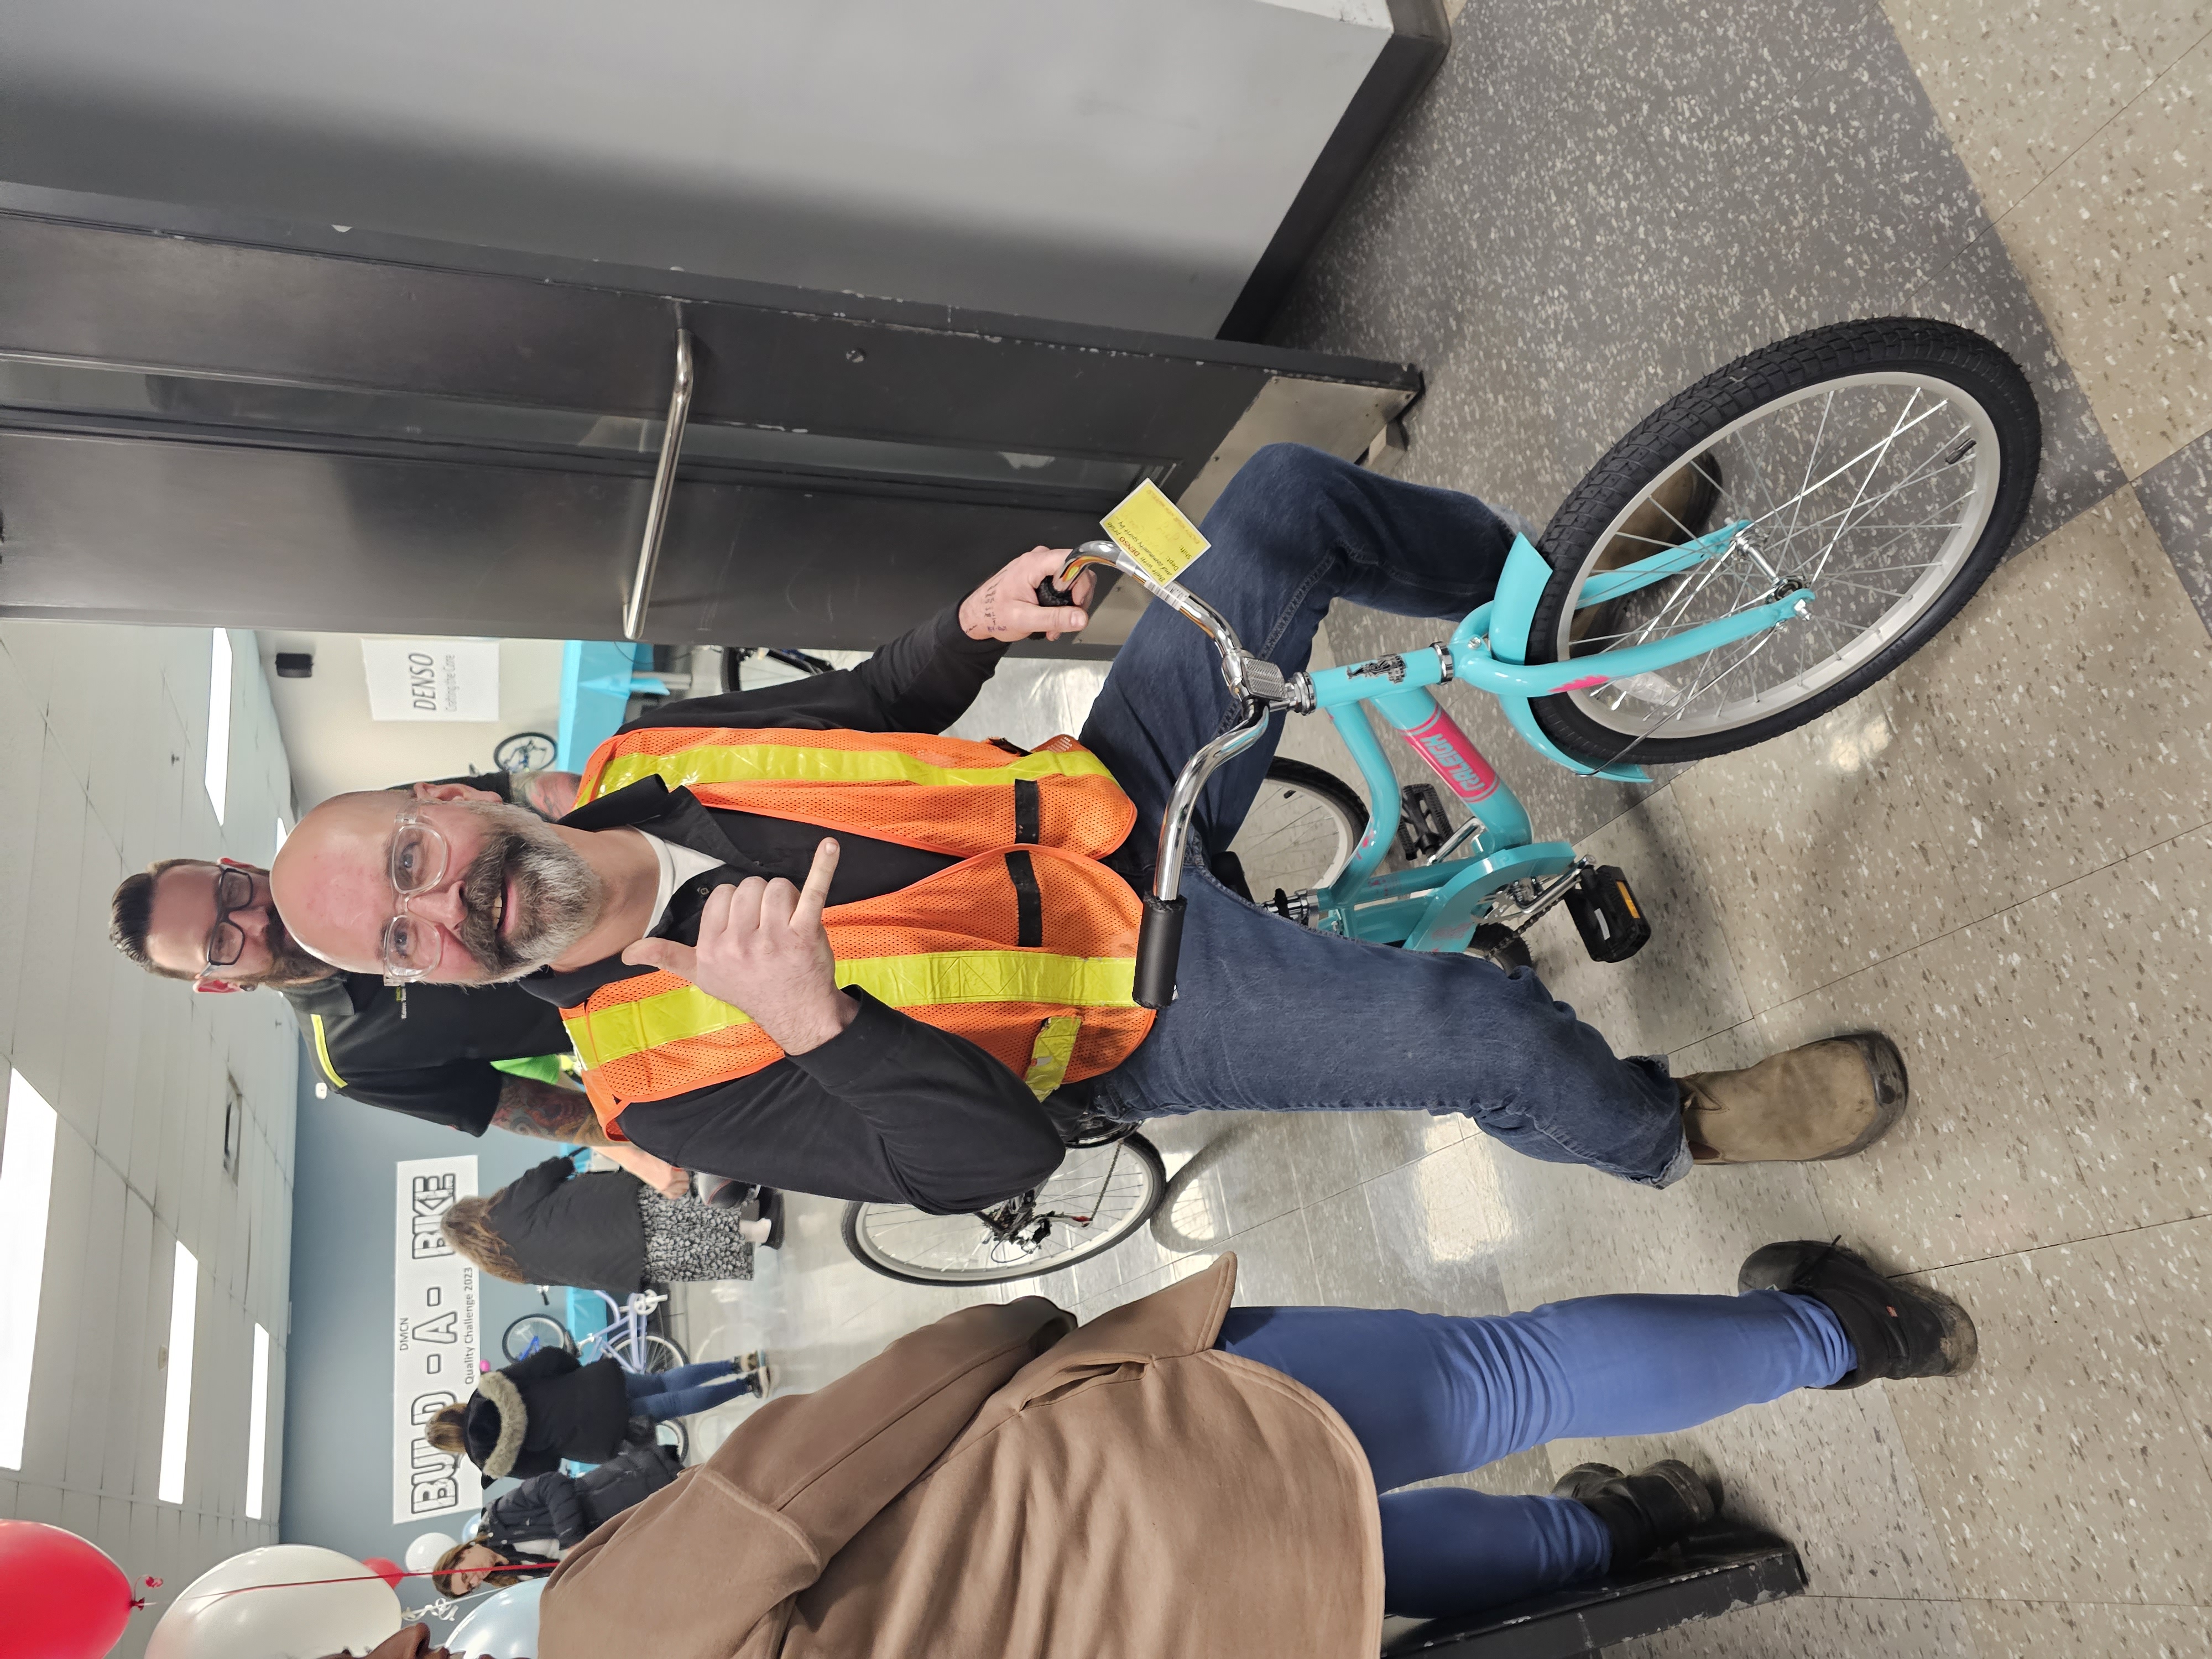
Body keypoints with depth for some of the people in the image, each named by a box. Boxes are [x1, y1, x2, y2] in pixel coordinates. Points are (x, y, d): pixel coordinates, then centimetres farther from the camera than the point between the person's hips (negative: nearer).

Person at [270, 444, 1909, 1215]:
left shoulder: (643, 761, -1)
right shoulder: (671, 1080, -17)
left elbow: (867, 706, 13)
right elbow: (993, 1157, -24)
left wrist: (975, 620, -7)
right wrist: (809, 1022, -41)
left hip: (1109, 793, 6)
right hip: (1148, 1001, -6)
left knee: (1286, 494, -2)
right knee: (1490, 1035, -27)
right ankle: (1663, 1133, 11)